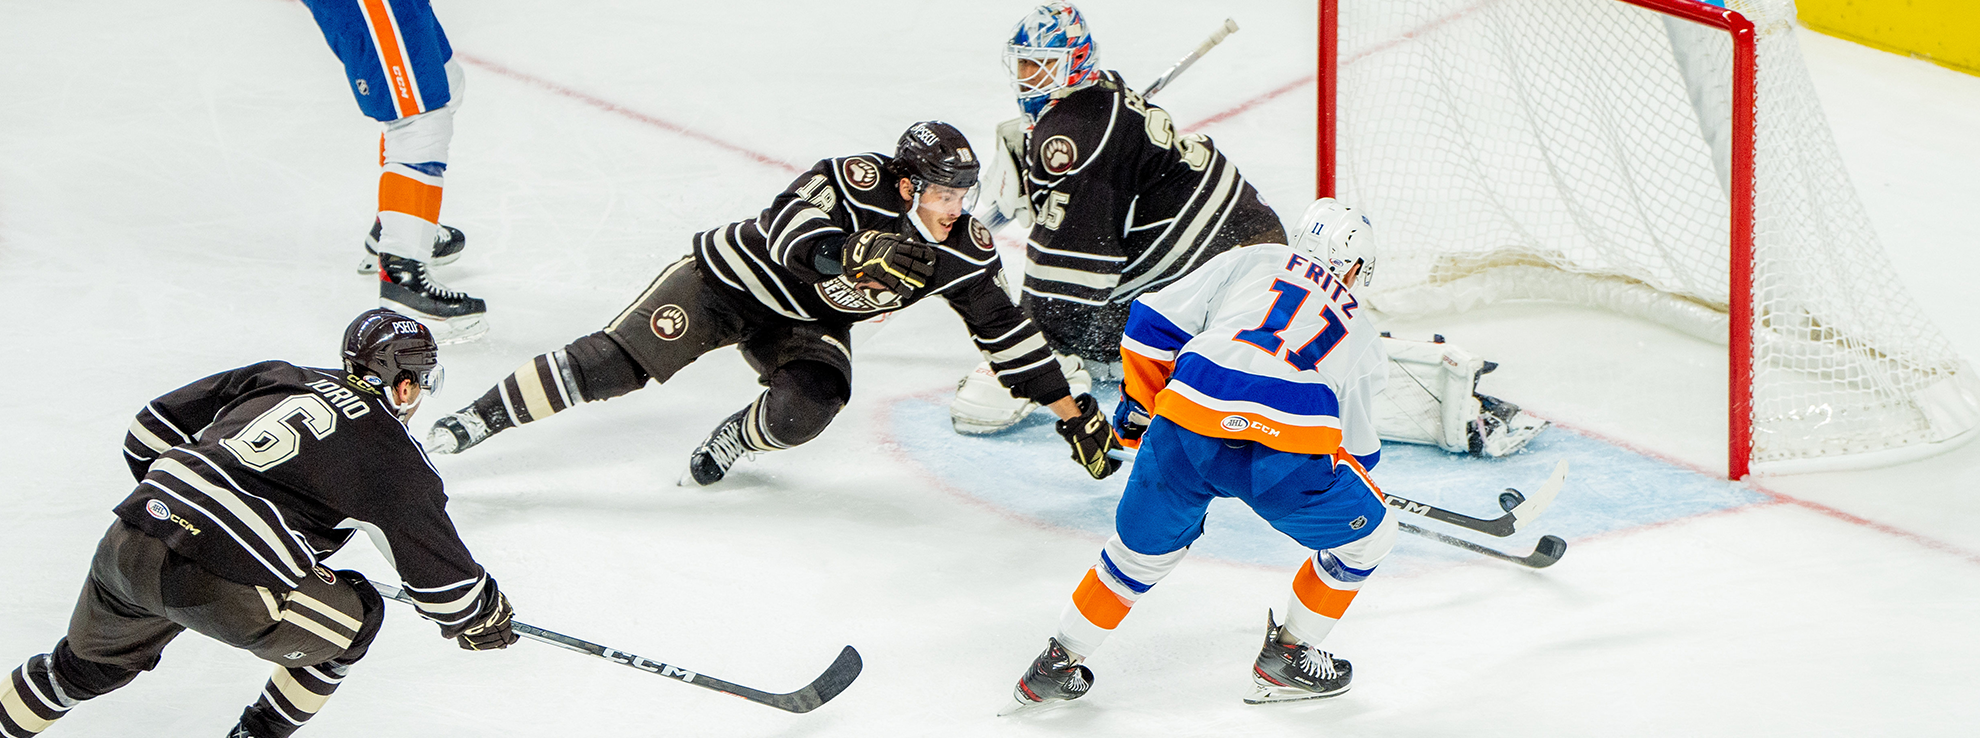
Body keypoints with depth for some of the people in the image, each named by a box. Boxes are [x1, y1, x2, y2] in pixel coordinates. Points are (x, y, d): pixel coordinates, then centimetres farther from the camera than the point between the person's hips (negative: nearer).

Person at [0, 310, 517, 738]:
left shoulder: (274, 378, 21)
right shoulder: (394, 459, 5)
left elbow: (155, 427, 24)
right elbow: (436, 565, 11)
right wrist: (480, 617, 31)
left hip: (126, 544, 6)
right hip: (218, 587, -6)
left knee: (89, 663, 33)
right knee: (353, 616, 17)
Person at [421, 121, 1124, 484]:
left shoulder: (962, 253, -13)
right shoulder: (858, 180, -28)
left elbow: (1007, 331, -5)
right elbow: (789, 233, -40)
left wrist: (1072, 413, -5)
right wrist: (857, 253, -57)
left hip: (810, 326, 5)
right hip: (735, 278, -4)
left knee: (804, 411, -26)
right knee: (623, 358, -18)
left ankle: (734, 439, 9)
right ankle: (479, 418, -9)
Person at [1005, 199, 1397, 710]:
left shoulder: (1250, 262, 27)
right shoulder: (1361, 332, 29)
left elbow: (1155, 319, 19)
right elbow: (1358, 446, 37)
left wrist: (1140, 402, 31)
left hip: (1189, 422, 2)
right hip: (1290, 448, -2)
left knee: (1145, 547, 26)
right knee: (1367, 534, 24)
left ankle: (1056, 666, 32)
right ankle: (1286, 658, 30)